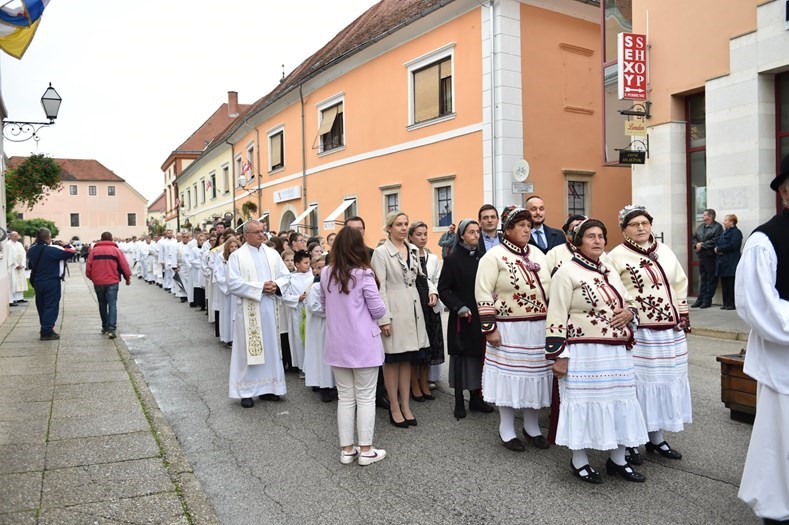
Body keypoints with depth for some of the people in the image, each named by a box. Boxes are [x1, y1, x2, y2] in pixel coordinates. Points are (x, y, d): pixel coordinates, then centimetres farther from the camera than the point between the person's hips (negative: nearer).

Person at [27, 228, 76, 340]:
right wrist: (67, 245, 7)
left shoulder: (32, 250, 4)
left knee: (41, 306, 16)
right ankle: (47, 332, -5)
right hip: (52, 283, -7)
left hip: (37, 282, 7)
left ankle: (45, 328, 24)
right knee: (51, 306, -2)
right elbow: (71, 252, -11)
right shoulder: (53, 250, -17)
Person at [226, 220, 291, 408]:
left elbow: (285, 275, 11)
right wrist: (260, 287, -18)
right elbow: (233, 283, -13)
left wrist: (276, 286, -11)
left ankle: (268, 386, 20)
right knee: (248, 348, 0)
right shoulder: (237, 256, -3)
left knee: (270, 346, 9)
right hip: (249, 310, -4)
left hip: (270, 308, 5)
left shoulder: (272, 254, 10)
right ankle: (246, 391, 9)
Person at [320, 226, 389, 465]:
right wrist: (382, 319, 10)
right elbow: (377, 309, -11)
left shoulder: (326, 274, 0)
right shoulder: (363, 274, -15)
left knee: (345, 398, 13)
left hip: (337, 345, 5)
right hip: (363, 344, -4)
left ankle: (346, 449, 20)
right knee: (365, 398, 6)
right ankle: (365, 450, 13)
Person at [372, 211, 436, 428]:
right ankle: (394, 408, 16)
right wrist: (384, 318, -17)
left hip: (413, 309, 6)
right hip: (393, 310, -6)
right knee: (392, 361, 5)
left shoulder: (413, 250, 10)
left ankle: (406, 406, 21)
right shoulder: (381, 252, -8)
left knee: (407, 360, 12)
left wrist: (431, 290, 0)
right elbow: (379, 287, -13)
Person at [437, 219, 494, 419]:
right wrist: (458, 307, -16)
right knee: (461, 357, 1)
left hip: (481, 316, 5)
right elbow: (443, 289, -6)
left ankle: (476, 397, 20)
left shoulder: (482, 258, 8)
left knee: (479, 356, 8)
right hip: (461, 317, -4)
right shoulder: (452, 259, -5)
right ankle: (459, 402, 11)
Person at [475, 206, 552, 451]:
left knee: (535, 374, 12)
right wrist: (490, 328, -17)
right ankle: (507, 429, 20)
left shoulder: (537, 254, 12)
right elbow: (483, 294, -12)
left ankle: (531, 426, 29)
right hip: (510, 329, -6)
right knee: (508, 376, 4)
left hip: (539, 328, 6)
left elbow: (548, 288, 17)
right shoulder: (494, 256, -8)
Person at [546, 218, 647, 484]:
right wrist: (559, 356, -17)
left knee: (619, 401, 12)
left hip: (616, 352, 7)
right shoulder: (567, 272, -9)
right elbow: (556, 317, -13)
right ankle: (579, 461, 18)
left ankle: (617, 459, 27)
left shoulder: (610, 271, 14)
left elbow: (628, 302, 25)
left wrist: (629, 312, -1)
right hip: (583, 353, -7)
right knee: (583, 402, 1)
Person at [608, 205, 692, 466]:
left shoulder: (664, 251, 10)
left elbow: (680, 283, 16)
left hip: (670, 333, 6)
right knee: (636, 385, -3)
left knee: (665, 382, 13)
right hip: (636, 333, -6)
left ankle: (656, 438, 27)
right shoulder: (617, 255, -7)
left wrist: (682, 315, 11)